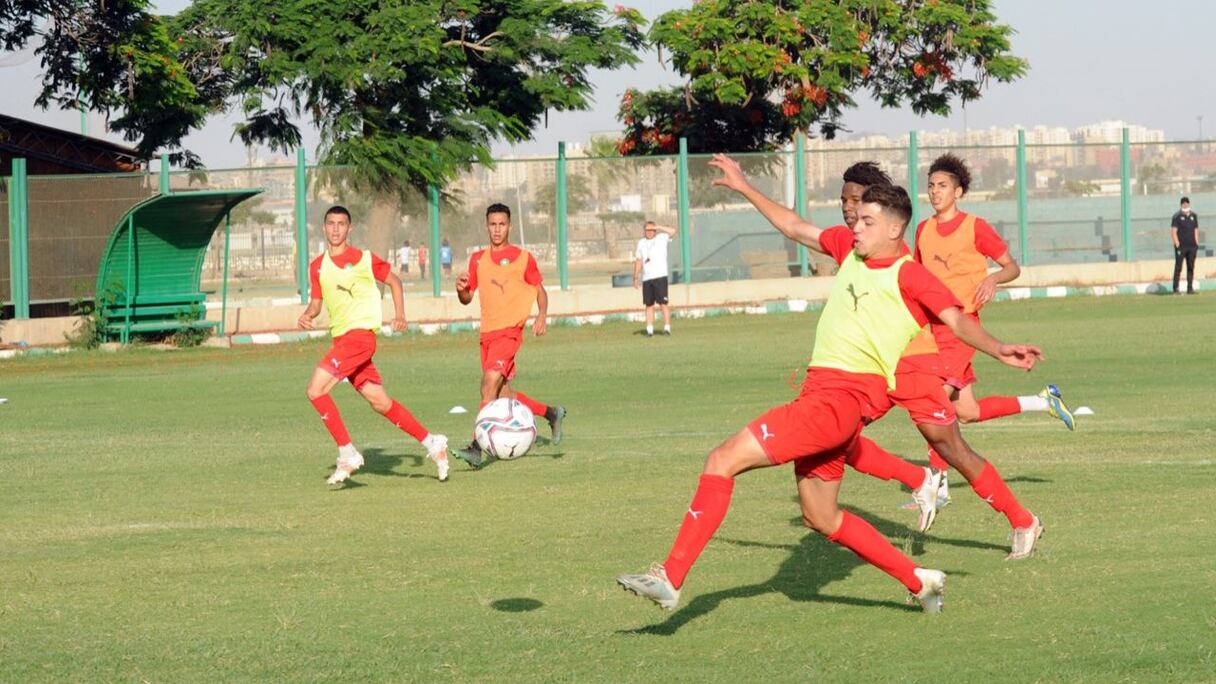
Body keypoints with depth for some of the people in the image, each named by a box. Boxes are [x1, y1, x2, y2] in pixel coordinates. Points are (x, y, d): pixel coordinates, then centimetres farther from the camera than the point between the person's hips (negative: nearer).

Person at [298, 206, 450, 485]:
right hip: (341, 338, 6)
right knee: (380, 402, 8)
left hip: (360, 335, -6)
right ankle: (431, 442, 20)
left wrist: (399, 313, 0)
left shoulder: (364, 259, -3)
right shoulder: (317, 266, 12)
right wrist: (307, 315, -3)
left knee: (316, 389, -19)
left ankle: (347, 454, -12)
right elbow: (317, 302, 19)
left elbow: (394, 281, 10)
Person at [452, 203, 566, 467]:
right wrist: (461, 289, -8)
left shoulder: (523, 257, 0)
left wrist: (542, 316, -9)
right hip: (487, 333, 6)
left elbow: (540, 290, 9)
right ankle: (551, 413, 33)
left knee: (490, 383, -22)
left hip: (510, 330, -6)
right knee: (503, 395, 9)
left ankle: (477, 448, -26)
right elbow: (467, 299, 15)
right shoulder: (478, 259, 12)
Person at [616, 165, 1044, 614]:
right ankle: (919, 581, 29)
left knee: (724, 459, -17)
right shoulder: (849, 248, 15)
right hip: (819, 389, 9)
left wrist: (998, 350, -35)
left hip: (845, 397, -9)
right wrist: (745, 189, 30)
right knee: (821, 518, 19)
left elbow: (957, 320, -18)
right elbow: (795, 229, 28)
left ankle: (670, 578, -16)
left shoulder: (909, 276, -8)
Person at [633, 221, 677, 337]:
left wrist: (658, 227, -11)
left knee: (663, 303, -9)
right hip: (646, 278, 4)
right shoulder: (641, 243, 16)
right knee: (649, 304, 5)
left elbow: (673, 231, -13)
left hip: (660, 276, -4)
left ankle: (667, 327, -8)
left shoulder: (661, 238, 3)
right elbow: (638, 261, 18)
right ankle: (649, 329, 8)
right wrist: (636, 277, 13)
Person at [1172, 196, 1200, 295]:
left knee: (1191, 267, 6)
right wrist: (1177, 244, -14)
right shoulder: (1177, 216, -4)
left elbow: (1196, 230, 17)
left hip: (1192, 246, 5)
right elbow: (1173, 231, -7)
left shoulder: (1194, 216, 13)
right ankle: (1176, 289, -3)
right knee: (1178, 267, -5)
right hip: (1181, 246, -5)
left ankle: (1190, 288, 11)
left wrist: (1197, 243, 9)